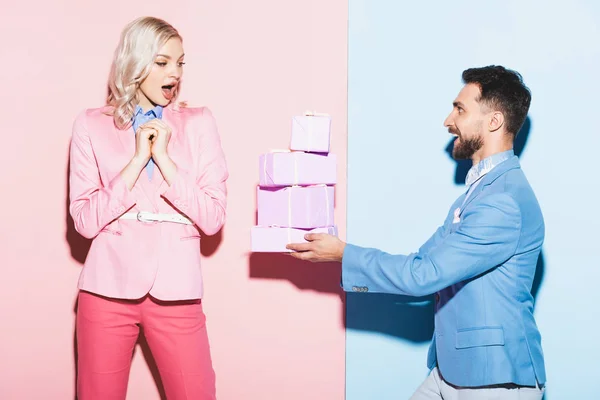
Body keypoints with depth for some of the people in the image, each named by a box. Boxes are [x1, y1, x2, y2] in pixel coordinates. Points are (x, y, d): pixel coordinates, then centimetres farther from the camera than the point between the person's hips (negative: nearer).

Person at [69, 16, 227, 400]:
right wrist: (137, 160, -11)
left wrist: (165, 159, -11)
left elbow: (213, 219, -3)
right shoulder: (91, 125, 3)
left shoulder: (198, 123, 4)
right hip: (108, 288, 0)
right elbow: (85, 220, -4)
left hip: (175, 291, 0)